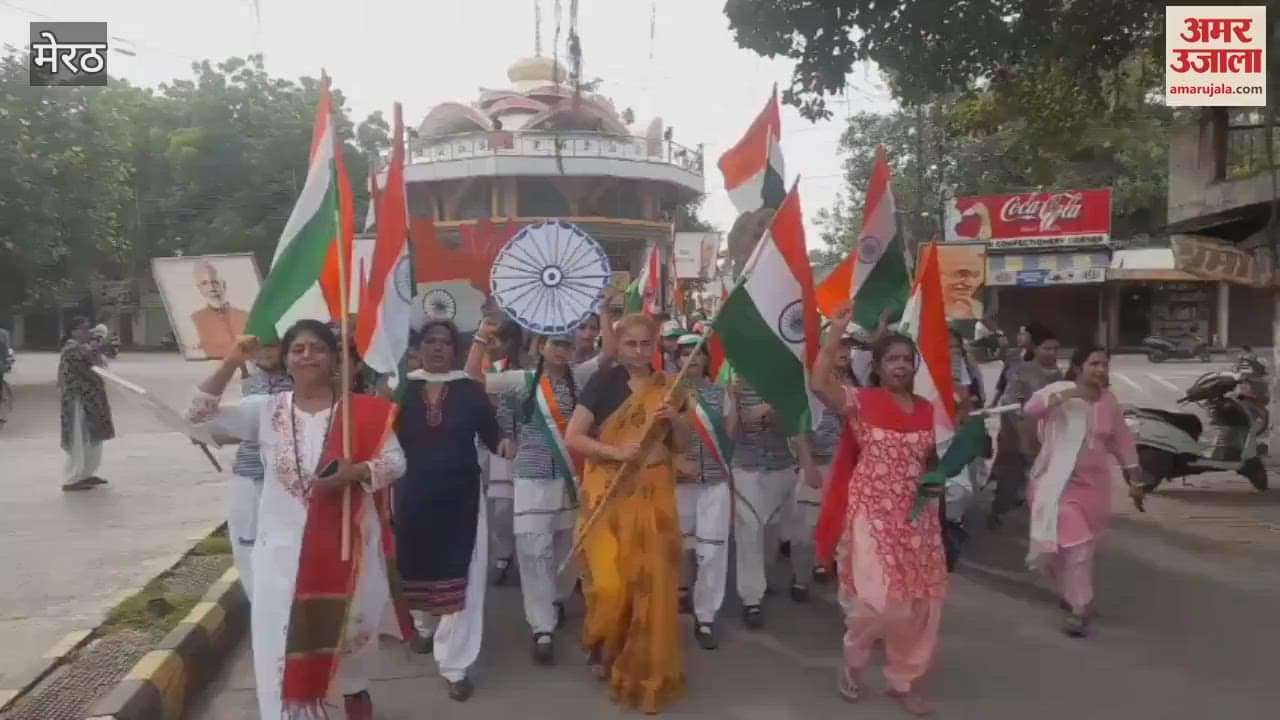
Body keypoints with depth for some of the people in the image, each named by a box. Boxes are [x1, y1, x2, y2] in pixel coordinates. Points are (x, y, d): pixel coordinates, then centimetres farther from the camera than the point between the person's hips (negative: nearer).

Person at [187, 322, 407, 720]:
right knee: (284, 635, 3)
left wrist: (356, 472, -23)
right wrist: (231, 363, -14)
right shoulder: (266, 409, -1)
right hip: (285, 546, 0)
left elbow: (395, 460, -5)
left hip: (349, 543, 0)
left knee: (350, 623, 18)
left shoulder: (362, 410, -6)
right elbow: (199, 414, -4)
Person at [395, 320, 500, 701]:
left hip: (461, 496, -1)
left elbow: (491, 436, -3)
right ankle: (423, 625, 50)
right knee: (417, 569, 17)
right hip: (413, 496, 1)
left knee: (460, 578, -2)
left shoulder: (471, 390, -1)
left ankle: (455, 666, 9)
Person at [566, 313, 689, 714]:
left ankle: (644, 667, 24)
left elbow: (682, 447, 11)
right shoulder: (603, 383, -4)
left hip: (653, 497, 3)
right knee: (609, 583, -9)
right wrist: (614, 450, -20)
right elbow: (572, 438, -7)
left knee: (650, 582, 5)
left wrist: (675, 419, -8)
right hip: (608, 496, -3)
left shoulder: (667, 387, 8)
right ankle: (600, 647, 24)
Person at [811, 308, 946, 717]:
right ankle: (853, 658, 19)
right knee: (880, 598, -12)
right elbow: (819, 384, -24)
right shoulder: (862, 402, -8)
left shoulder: (927, 410, 7)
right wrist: (836, 332, -24)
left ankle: (904, 680, 28)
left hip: (917, 515, 5)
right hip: (873, 513, -5)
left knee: (921, 600, 9)